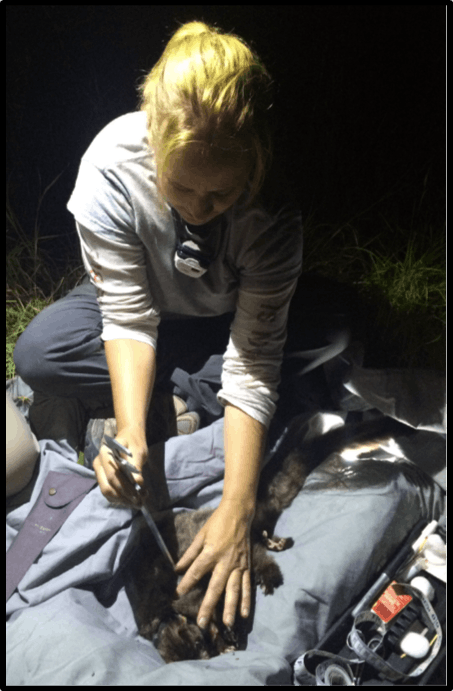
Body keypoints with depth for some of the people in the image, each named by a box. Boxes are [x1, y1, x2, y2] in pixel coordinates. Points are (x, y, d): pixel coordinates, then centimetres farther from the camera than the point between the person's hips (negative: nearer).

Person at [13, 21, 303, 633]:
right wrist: (130, 432, -44)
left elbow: (255, 353, -33)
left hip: (236, 316, 0)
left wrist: (237, 507, -40)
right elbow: (129, 315, -28)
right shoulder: (111, 164, -30)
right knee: (37, 353, -24)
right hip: (156, 312, 1)